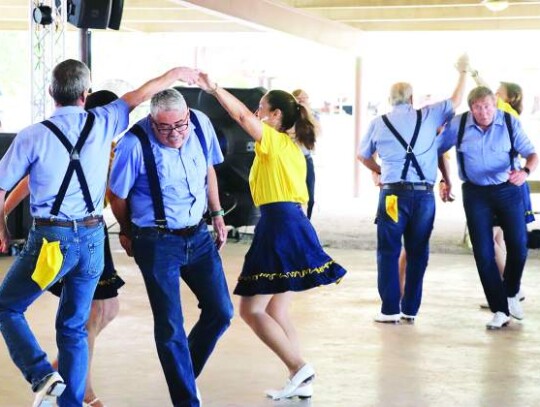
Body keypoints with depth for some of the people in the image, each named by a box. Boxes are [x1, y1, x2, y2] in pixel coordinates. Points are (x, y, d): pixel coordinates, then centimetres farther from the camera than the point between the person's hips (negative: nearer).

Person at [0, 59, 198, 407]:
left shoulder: (33, 136, -10)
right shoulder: (103, 124, -1)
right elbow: (140, 94, 16)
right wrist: (175, 74, 31)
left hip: (51, 239, -4)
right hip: (92, 238, 4)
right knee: (74, 326, 15)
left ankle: (43, 375, -5)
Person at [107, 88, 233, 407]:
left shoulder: (201, 124, -6)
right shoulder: (135, 143, -21)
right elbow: (118, 196, -6)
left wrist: (218, 215, 18)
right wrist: (128, 234, 8)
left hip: (198, 235, 5)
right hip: (158, 243, -5)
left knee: (221, 312, 7)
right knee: (170, 326, -2)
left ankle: (184, 372, 30)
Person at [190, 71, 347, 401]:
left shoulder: (275, 140, -4)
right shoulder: (293, 149, 21)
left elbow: (242, 116, -18)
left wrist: (215, 89, -15)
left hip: (279, 226, -9)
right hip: (293, 225, 9)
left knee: (251, 309, -6)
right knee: (276, 311, 11)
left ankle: (299, 368, -10)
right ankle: (300, 382, 7)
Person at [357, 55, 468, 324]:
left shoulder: (379, 123, 8)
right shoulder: (428, 116, 7)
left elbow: (362, 156, 20)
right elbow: (456, 101, 20)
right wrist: (462, 72, 32)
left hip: (393, 193, -1)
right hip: (424, 194, 1)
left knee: (389, 251, 5)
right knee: (418, 252, 9)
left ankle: (390, 310, 2)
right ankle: (410, 309, 13)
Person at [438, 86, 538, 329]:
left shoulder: (510, 123, -11)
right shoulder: (458, 125, -10)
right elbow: (436, 149, 2)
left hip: (507, 189, 0)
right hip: (475, 193, 0)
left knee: (518, 246, -2)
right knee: (483, 252, -3)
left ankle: (511, 295, 27)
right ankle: (500, 310, 6)